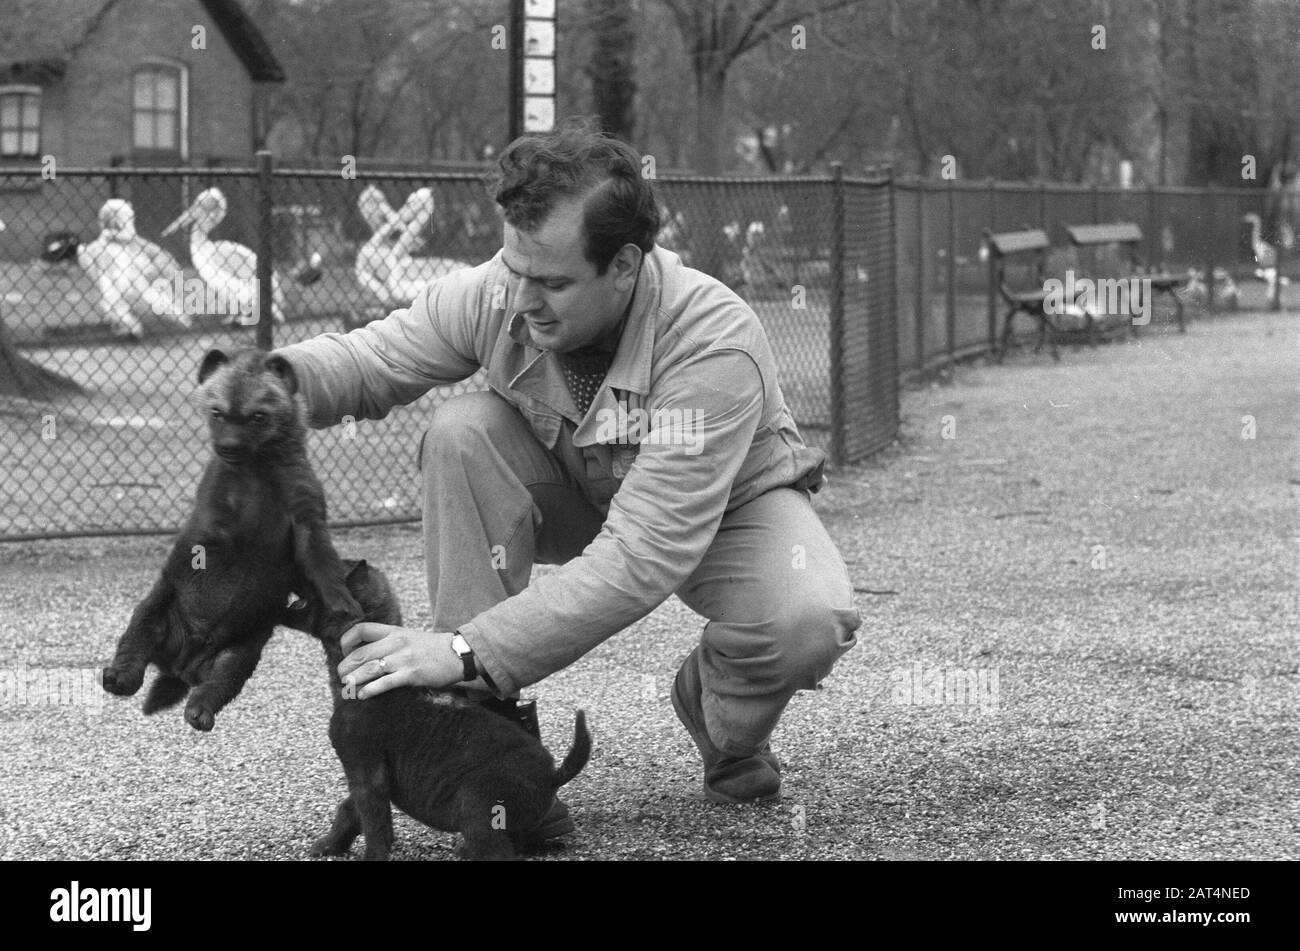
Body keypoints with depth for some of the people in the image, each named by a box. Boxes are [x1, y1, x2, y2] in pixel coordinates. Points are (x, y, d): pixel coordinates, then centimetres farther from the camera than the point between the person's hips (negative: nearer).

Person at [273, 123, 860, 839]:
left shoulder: (714, 345, -39)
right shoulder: (496, 295, -25)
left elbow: (643, 558, -44)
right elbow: (367, 359, -11)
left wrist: (467, 651, -49)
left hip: (725, 509, -3)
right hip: (575, 499, 4)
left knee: (811, 624, -35)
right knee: (462, 433, -27)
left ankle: (721, 723, 5)